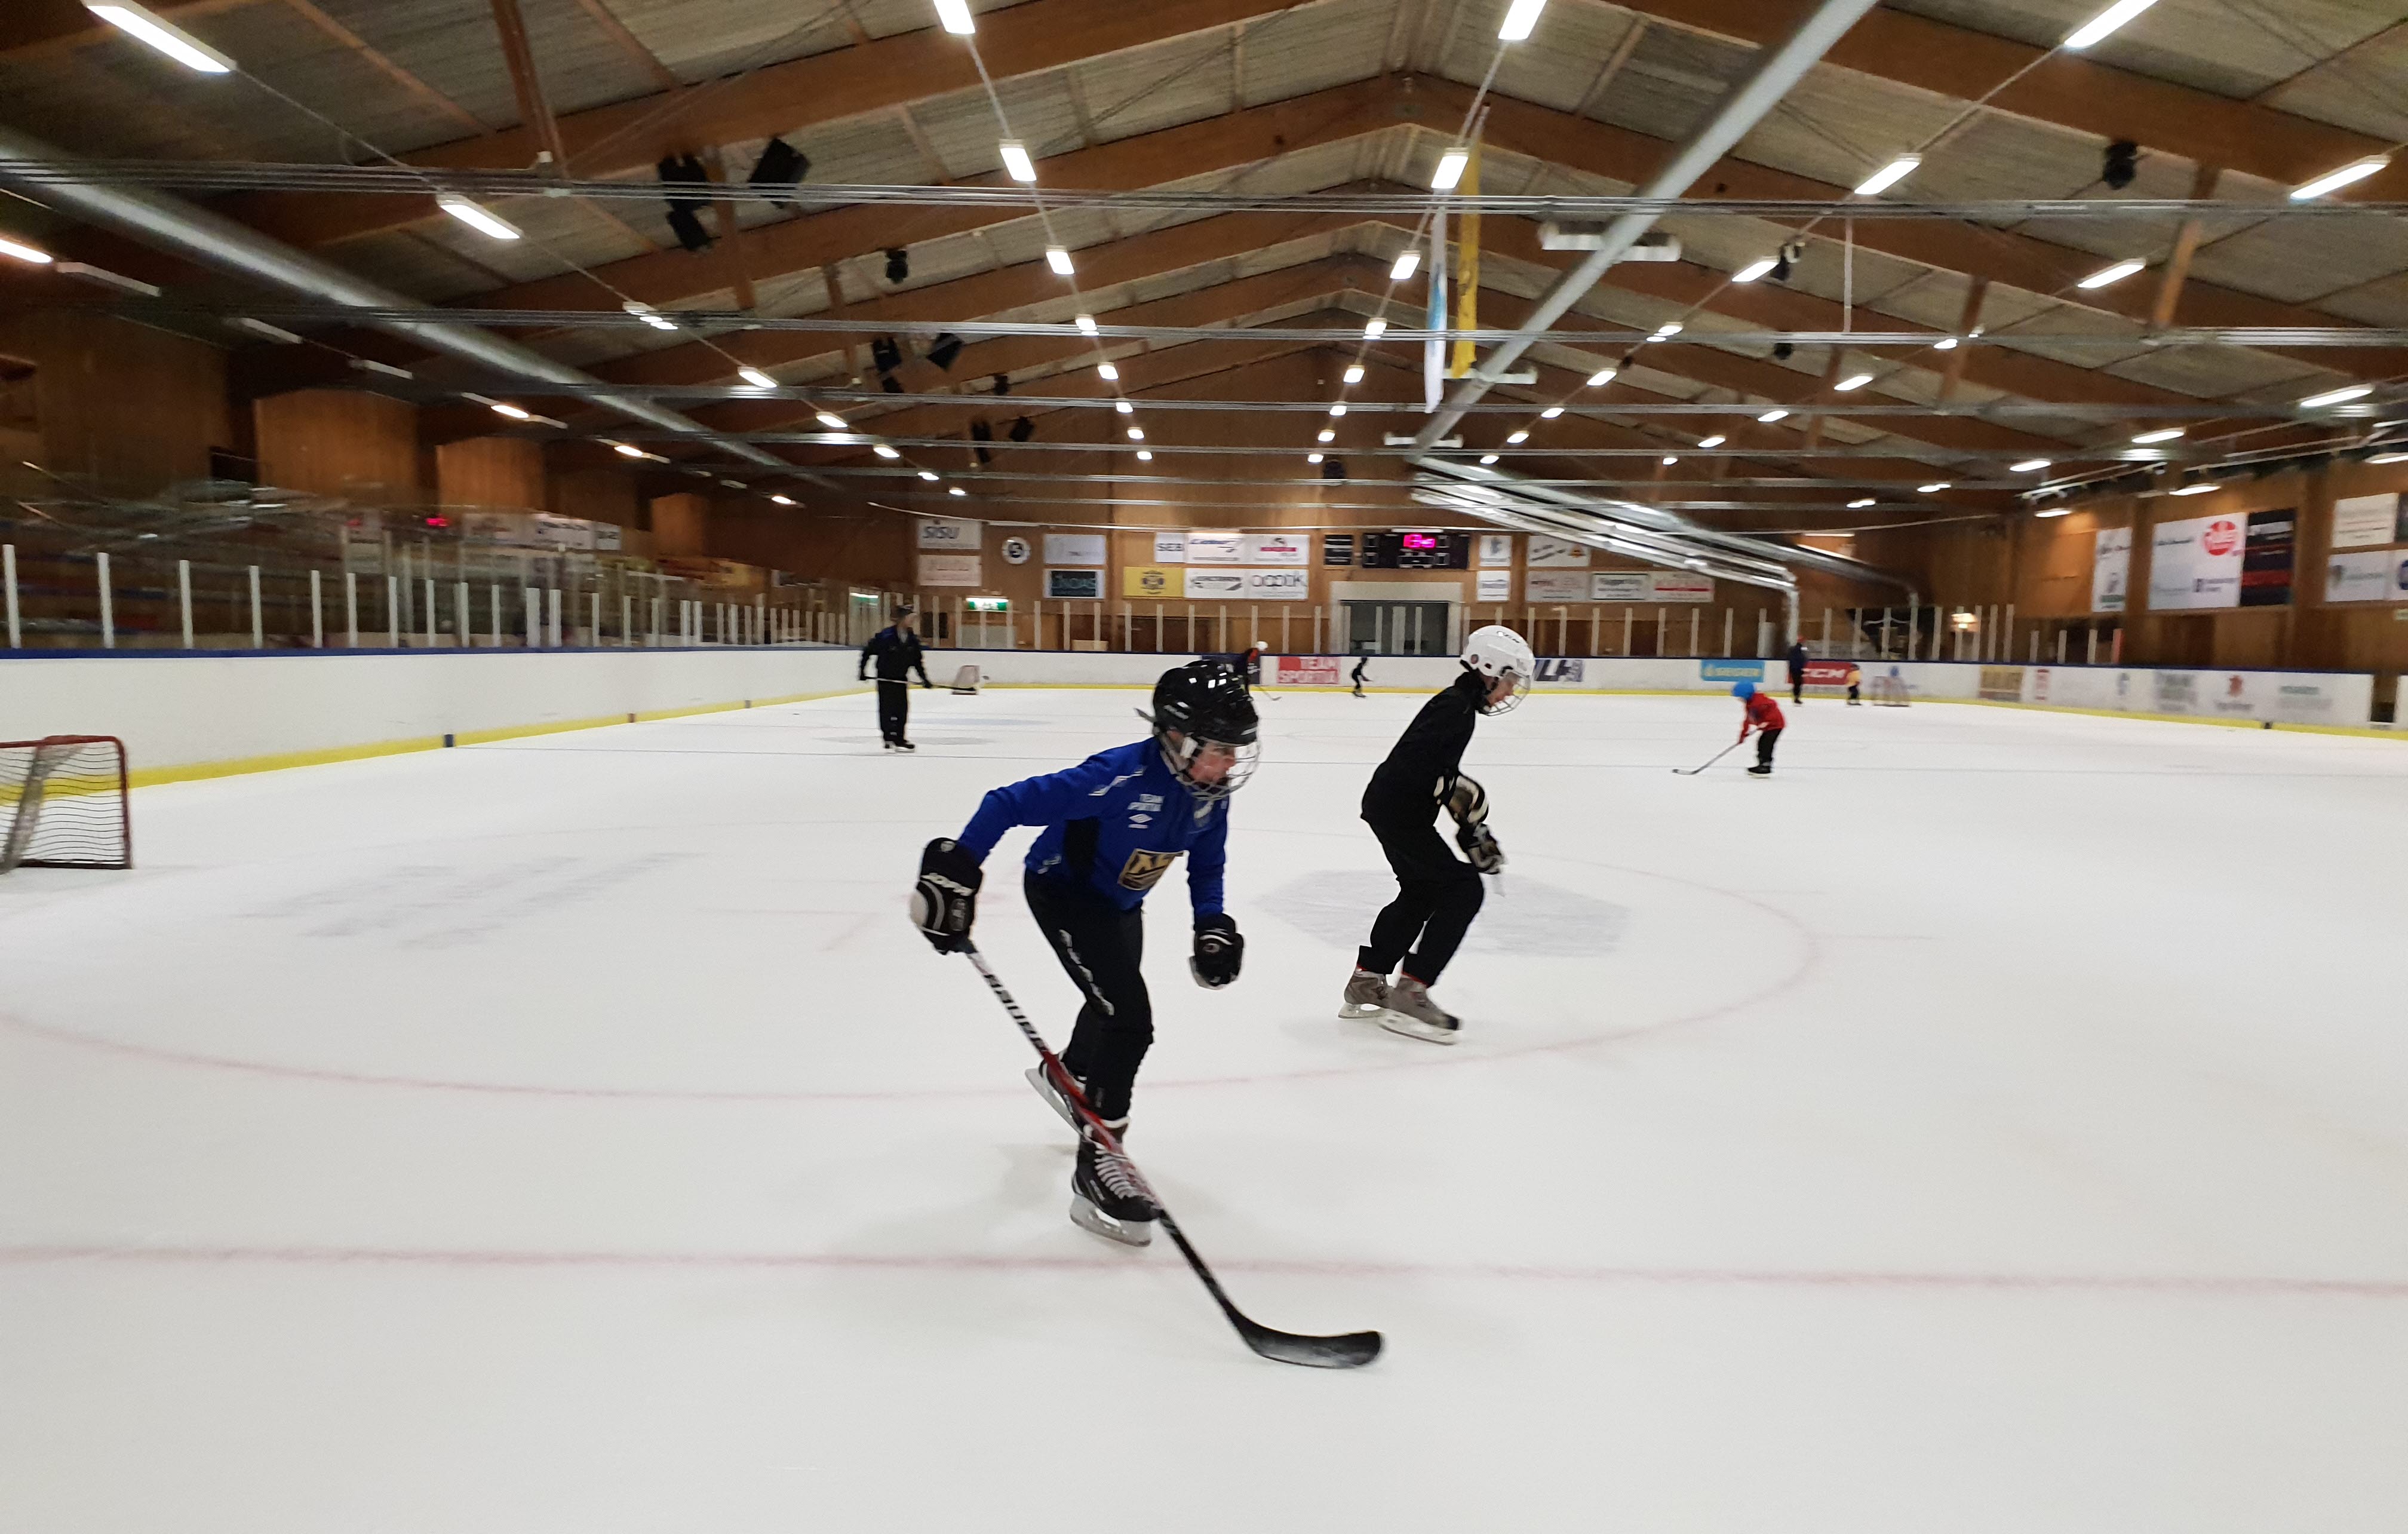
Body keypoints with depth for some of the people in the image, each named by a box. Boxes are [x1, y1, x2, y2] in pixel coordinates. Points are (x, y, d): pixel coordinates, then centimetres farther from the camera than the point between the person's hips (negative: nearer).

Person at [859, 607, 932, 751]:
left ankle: (899, 739, 13)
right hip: (885, 679, -5)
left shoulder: (913, 639, -2)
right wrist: (863, 671, -6)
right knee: (887, 709, -1)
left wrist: (924, 678, 2)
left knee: (903, 710, 4)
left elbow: (918, 660, 8)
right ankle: (888, 738, 8)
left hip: (902, 679, 5)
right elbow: (868, 651, -9)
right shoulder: (885, 636, -19)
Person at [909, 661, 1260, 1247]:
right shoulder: (1120, 776, -37)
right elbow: (1009, 803, -36)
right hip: (1062, 890, -8)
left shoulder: (1211, 793, -15)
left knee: (1113, 1003, 27)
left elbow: (1206, 864, 3)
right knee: (1128, 1019, -19)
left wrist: (1213, 925, -9)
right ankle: (1095, 1168, -7)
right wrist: (955, 872, -39)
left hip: (1120, 902, 8)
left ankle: (1064, 1077, 60)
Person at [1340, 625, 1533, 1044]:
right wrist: (1459, 792, -28)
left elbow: (1443, 770, 20)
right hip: (1398, 810, -11)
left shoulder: (1462, 705, 14)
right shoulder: (1455, 706, -17)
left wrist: (1473, 827, 18)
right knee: (1462, 890, -8)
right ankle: (1408, 996, -5)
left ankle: (1365, 984, 29)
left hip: (1392, 807, 11)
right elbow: (1412, 762, -28)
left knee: (1421, 891, 22)